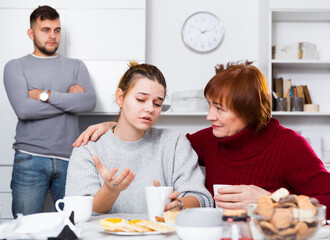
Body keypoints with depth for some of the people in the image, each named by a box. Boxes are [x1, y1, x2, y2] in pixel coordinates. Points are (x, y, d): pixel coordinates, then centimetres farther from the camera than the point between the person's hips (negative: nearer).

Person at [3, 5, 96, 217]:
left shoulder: (76, 66, 15)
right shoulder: (16, 67, 8)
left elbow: (89, 102, -4)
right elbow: (23, 109, -9)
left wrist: (46, 95, -6)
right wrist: (68, 99, -3)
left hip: (69, 159, 2)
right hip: (30, 159, -1)